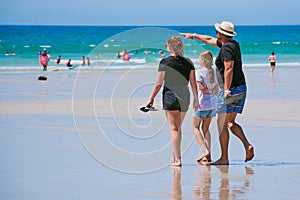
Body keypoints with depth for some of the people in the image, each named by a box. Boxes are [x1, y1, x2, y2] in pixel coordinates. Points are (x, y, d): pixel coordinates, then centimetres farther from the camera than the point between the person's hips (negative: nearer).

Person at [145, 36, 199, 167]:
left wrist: (152, 98, 1)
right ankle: (175, 156, 24)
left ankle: (177, 159, -10)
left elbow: (159, 83, -7)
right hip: (184, 97, 4)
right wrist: (196, 99, 9)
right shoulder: (188, 62, 5)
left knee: (174, 128, -3)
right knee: (178, 128, 18)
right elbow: (193, 83, 3)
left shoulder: (165, 62, -6)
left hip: (170, 95, -4)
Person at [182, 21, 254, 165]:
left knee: (222, 123, -4)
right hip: (241, 87, 10)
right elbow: (210, 40, 31)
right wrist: (193, 36, 40)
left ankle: (224, 158, -5)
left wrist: (227, 89, -28)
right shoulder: (233, 44, 16)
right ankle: (247, 145, -5)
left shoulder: (227, 48, -13)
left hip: (230, 89, -10)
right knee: (230, 122, 14)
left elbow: (229, 68, -25)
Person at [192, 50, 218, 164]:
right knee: (206, 128, 13)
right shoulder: (213, 72, 6)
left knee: (195, 127, 7)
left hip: (202, 103, -6)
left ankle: (205, 150, -9)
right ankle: (208, 155, 7)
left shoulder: (199, 72, -12)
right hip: (213, 104, 6)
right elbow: (217, 89, 11)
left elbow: (201, 88, -18)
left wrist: (210, 92, -4)